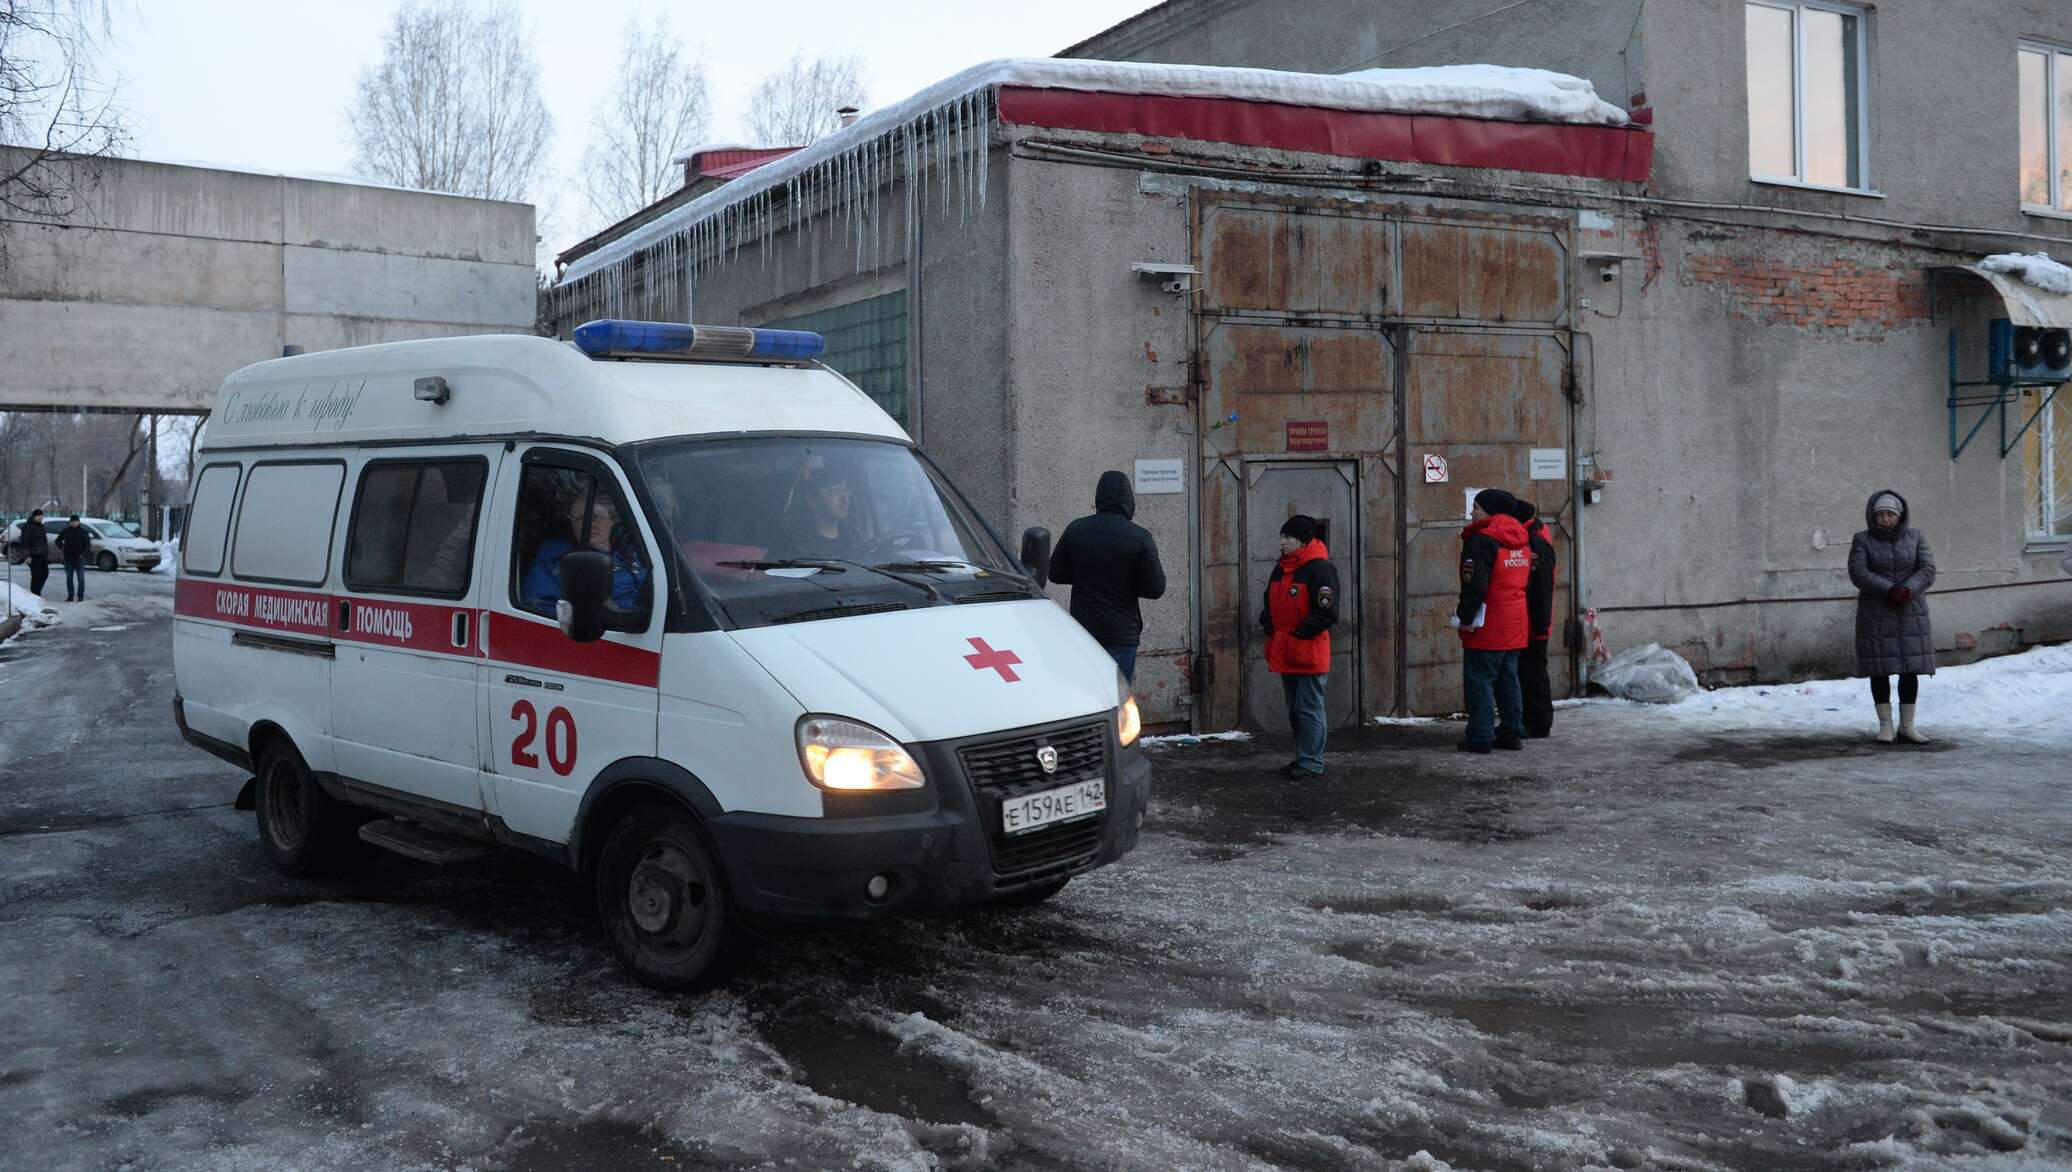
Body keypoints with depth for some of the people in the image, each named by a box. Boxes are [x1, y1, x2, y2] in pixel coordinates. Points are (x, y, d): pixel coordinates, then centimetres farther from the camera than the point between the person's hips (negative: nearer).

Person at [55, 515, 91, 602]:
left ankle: (80, 596, -2)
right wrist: (62, 547, 2)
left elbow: (88, 544, 1)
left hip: (79, 558, -3)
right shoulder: (66, 531, 7)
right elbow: (58, 541, 19)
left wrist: (83, 554, -10)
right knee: (69, 578, 8)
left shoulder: (82, 532, 0)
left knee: (80, 578, -5)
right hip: (68, 558, 3)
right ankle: (70, 596, 15)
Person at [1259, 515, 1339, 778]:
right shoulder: (1280, 569, 15)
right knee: (1294, 709, 14)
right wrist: (1268, 624, 6)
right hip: (1285, 652, 9)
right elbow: (1270, 602, 25)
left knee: (1309, 709, -5)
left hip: (1309, 653, -9)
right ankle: (1303, 758, 23)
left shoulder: (1320, 569, -12)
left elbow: (1327, 612, -17)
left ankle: (1311, 763, 0)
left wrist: (1300, 632, -17)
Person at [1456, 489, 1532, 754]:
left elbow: (1474, 585, -21)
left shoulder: (1482, 540, -16)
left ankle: (1480, 738, -4)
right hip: (1515, 627, 8)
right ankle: (1512, 732, 18)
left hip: (1487, 628, -8)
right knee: (1508, 680, 16)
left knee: (1479, 681, -3)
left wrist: (1465, 617, -12)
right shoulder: (1522, 540, 13)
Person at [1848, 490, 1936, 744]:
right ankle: (1885, 725, 5)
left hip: (1909, 613, 2)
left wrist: (1906, 592, -24)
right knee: (1880, 668, -2)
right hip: (1876, 614, -2)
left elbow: (1927, 571, -7)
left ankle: (1907, 726, 9)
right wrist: (1890, 591, -25)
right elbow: (1858, 573, -15)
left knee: (1909, 668, 1)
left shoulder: (1915, 538, 2)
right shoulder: (1862, 540, -3)